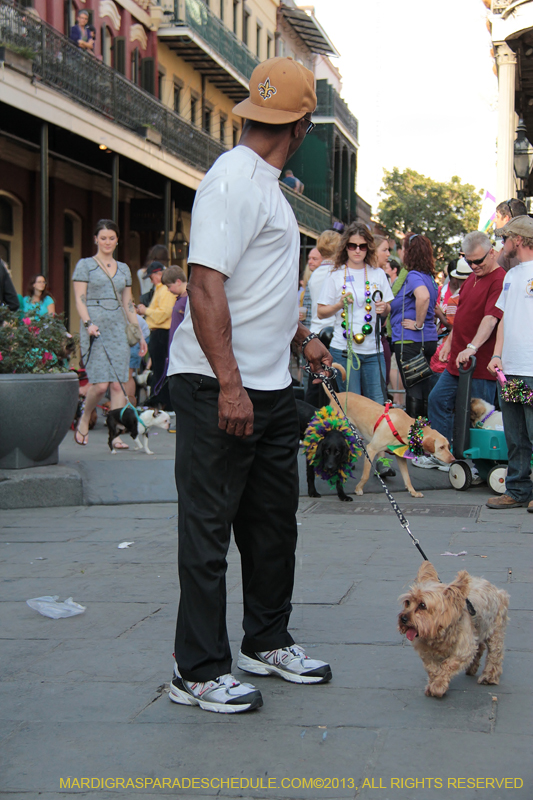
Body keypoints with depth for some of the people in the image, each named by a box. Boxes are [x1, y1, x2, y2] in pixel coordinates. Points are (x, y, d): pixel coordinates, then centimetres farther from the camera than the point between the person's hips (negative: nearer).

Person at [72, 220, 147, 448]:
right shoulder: (85, 265, 4)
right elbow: (79, 299, -2)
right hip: (95, 329, -4)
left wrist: (139, 334, 14)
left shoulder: (124, 269, 17)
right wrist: (88, 323, -18)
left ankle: (117, 435, -2)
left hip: (118, 329, 4)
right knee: (100, 384, -12)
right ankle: (84, 420, 14)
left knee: (118, 384, -4)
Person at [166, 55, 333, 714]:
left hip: (269, 388, 10)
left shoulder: (265, 184, 17)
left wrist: (303, 339, 37)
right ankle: (198, 671, 8)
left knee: (274, 520, 16)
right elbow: (206, 287, -23)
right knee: (209, 528, -2)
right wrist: (229, 383, -28)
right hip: (218, 387, -10)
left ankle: (267, 642, 30)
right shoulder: (233, 180, -15)